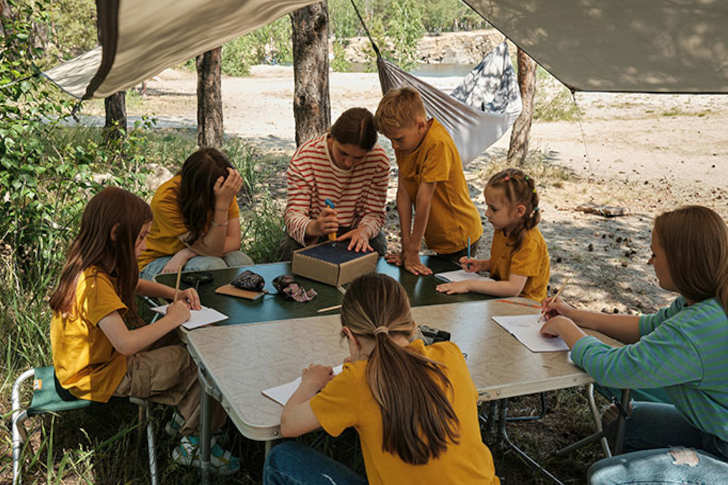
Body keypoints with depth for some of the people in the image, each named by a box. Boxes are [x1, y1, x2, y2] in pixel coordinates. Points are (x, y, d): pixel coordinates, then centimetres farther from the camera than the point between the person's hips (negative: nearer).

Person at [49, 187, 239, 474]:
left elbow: (136, 284, 20)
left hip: (103, 354, 10)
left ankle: (183, 418, 14)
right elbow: (125, 344, -39)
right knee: (200, 362, -8)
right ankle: (193, 445, 7)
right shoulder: (94, 282, -31)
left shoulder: (95, 266, 0)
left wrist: (174, 294, 2)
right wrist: (172, 319, -25)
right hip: (98, 376, -10)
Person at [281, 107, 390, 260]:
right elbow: (293, 214, -22)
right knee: (292, 248, -33)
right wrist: (313, 227, -47)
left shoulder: (379, 160, -17)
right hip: (312, 236, -1)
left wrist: (364, 230, -38)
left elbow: (374, 213, -12)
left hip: (353, 230, 2)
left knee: (377, 245, -29)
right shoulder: (305, 157, -21)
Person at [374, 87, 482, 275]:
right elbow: (403, 192, -10)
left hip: (458, 237, -7)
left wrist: (413, 250, -21)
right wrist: (406, 247, -12)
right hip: (438, 237, 7)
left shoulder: (437, 143, -29)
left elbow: (424, 197, -26)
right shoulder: (404, 138, -6)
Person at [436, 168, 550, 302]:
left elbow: (514, 288, -31)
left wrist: (470, 285, -30)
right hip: (500, 296, 8)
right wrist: (480, 265, 0)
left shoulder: (529, 242, -24)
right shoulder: (501, 230, 3)